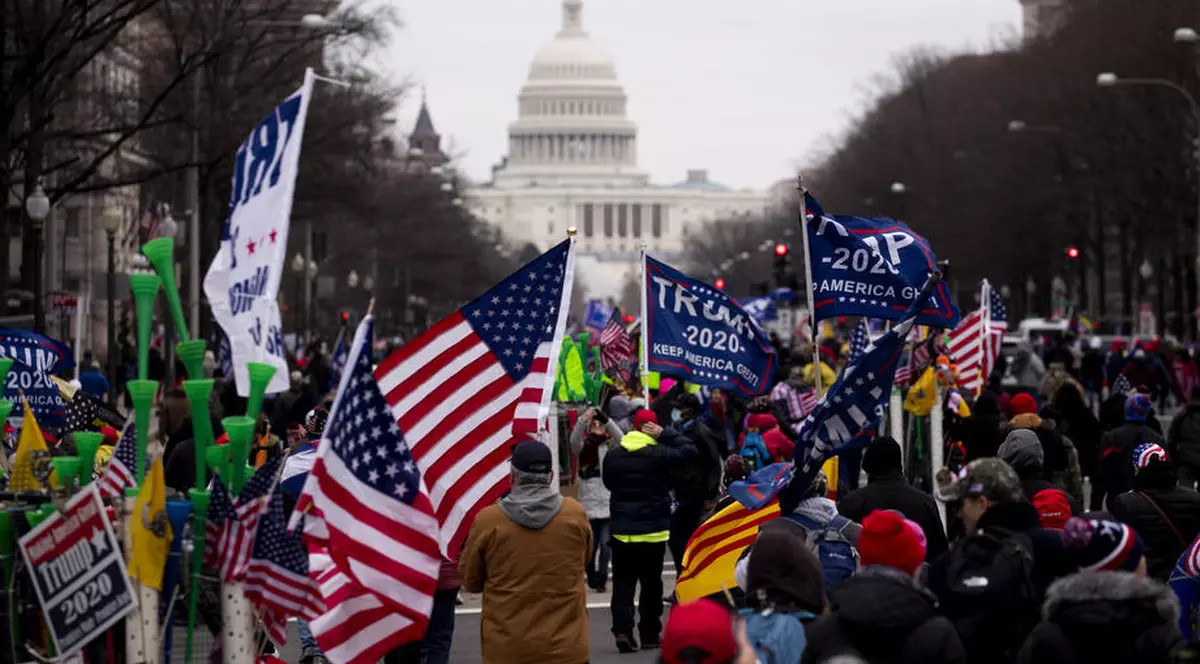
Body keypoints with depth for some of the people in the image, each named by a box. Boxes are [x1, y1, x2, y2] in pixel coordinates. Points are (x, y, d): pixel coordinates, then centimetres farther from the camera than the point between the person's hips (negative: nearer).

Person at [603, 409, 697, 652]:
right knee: (651, 583, 8)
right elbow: (689, 449, -7)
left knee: (622, 583, 5)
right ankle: (649, 634, 11)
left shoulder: (613, 455, 0)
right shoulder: (658, 453, -13)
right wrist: (664, 433, -5)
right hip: (653, 530, -2)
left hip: (622, 530, 2)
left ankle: (622, 630, -10)